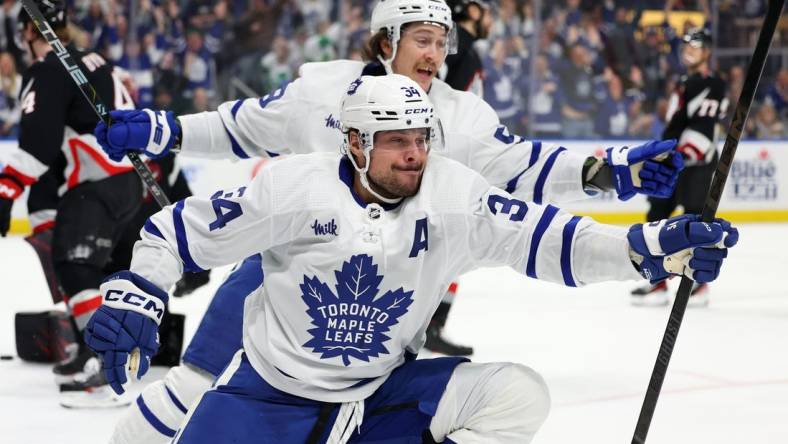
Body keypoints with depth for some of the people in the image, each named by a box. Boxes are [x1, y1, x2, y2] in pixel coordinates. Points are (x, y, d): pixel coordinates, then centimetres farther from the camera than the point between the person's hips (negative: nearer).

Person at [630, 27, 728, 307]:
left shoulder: (712, 86, -10)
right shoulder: (685, 84, 21)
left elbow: (704, 127, -22)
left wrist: (682, 156, -30)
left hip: (697, 164, -10)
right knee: (657, 218, 6)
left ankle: (699, 284, -2)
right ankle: (657, 284, 10)